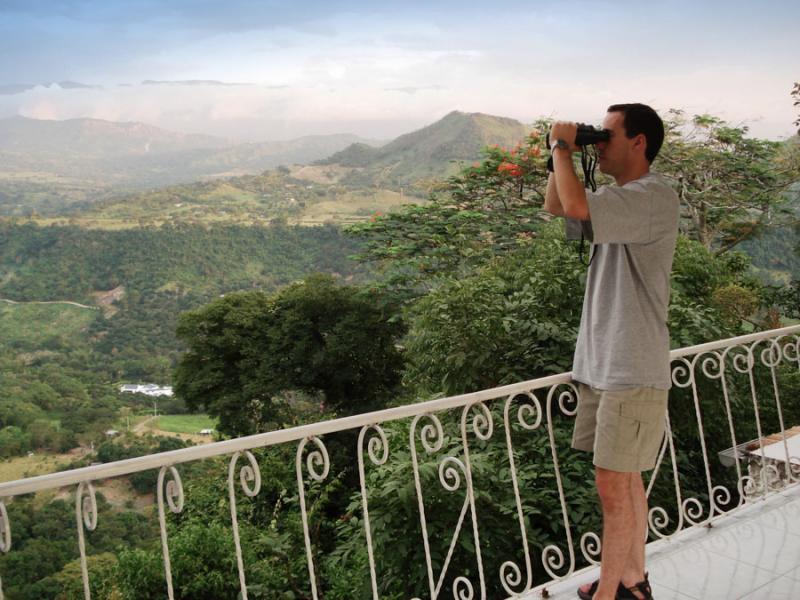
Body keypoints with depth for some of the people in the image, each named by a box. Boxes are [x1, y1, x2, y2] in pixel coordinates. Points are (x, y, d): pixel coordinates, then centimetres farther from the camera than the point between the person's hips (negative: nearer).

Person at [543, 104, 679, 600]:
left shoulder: (655, 197, -16)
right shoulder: (622, 199, 13)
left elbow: (575, 207, -30)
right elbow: (556, 206, 23)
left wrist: (563, 147, -14)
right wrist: (564, 153, 8)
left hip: (633, 370, -9)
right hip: (603, 364, 9)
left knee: (613, 484, -3)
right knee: (626, 480, 18)